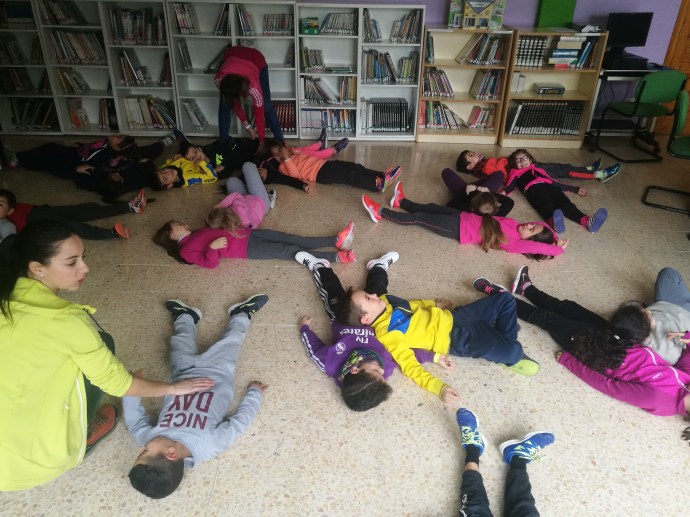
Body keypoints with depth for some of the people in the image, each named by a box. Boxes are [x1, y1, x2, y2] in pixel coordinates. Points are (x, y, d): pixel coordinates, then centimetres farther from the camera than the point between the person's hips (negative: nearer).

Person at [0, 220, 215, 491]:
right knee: (101, 343, 3)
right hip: (40, 458, -6)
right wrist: (173, 388, 3)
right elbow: (117, 383, -11)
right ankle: (81, 437, 16)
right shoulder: (64, 321, -20)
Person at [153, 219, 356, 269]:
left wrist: (232, 225, 11)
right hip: (247, 249, -8)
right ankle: (337, 257, -25)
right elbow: (209, 263, -14)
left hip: (247, 234, 8)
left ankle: (337, 240, -14)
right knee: (289, 250, -18)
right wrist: (212, 247, -30)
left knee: (290, 239, -8)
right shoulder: (185, 250, -1)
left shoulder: (197, 234, 24)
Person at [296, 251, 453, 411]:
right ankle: (379, 266, 53)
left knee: (331, 290, 19)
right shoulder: (387, 366, -37)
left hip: (340, 316, -1)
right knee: (377, 290, 20)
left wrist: (304, 327, -5)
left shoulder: (330, 365, -41)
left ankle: (319, 266, 51)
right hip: (373, 320, 1)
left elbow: (314, 349, -21)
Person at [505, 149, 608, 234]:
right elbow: (510, 185, 14)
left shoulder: (538, 169, 42)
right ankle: (555, 223, -69)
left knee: (565, 204, -26)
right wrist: (504, 192, -11)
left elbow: (553, 182, 37)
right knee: (546, 206, -36)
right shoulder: (516, 173, 32)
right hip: (533, 189, -3)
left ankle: (588, 221, -52)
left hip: (549, 186, 3)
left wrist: (576, 189, 33)